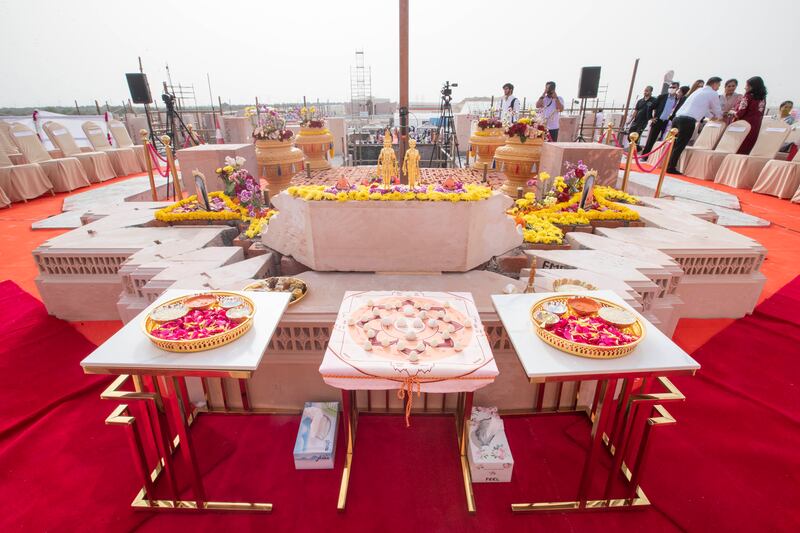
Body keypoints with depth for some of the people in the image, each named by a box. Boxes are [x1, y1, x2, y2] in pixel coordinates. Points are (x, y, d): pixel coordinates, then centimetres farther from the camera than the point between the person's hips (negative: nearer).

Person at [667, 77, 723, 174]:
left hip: (678, 118, 7)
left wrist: (712, 116, 51)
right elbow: (718, 111, 17)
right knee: (680, 146, -7)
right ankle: (671, 168, -8)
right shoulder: (713, 94, 7)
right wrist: (719, 117, 38)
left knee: (674, 144, 9)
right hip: (688, 121, -7)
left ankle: (668, 165, 9)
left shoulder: (698, 91, 30)